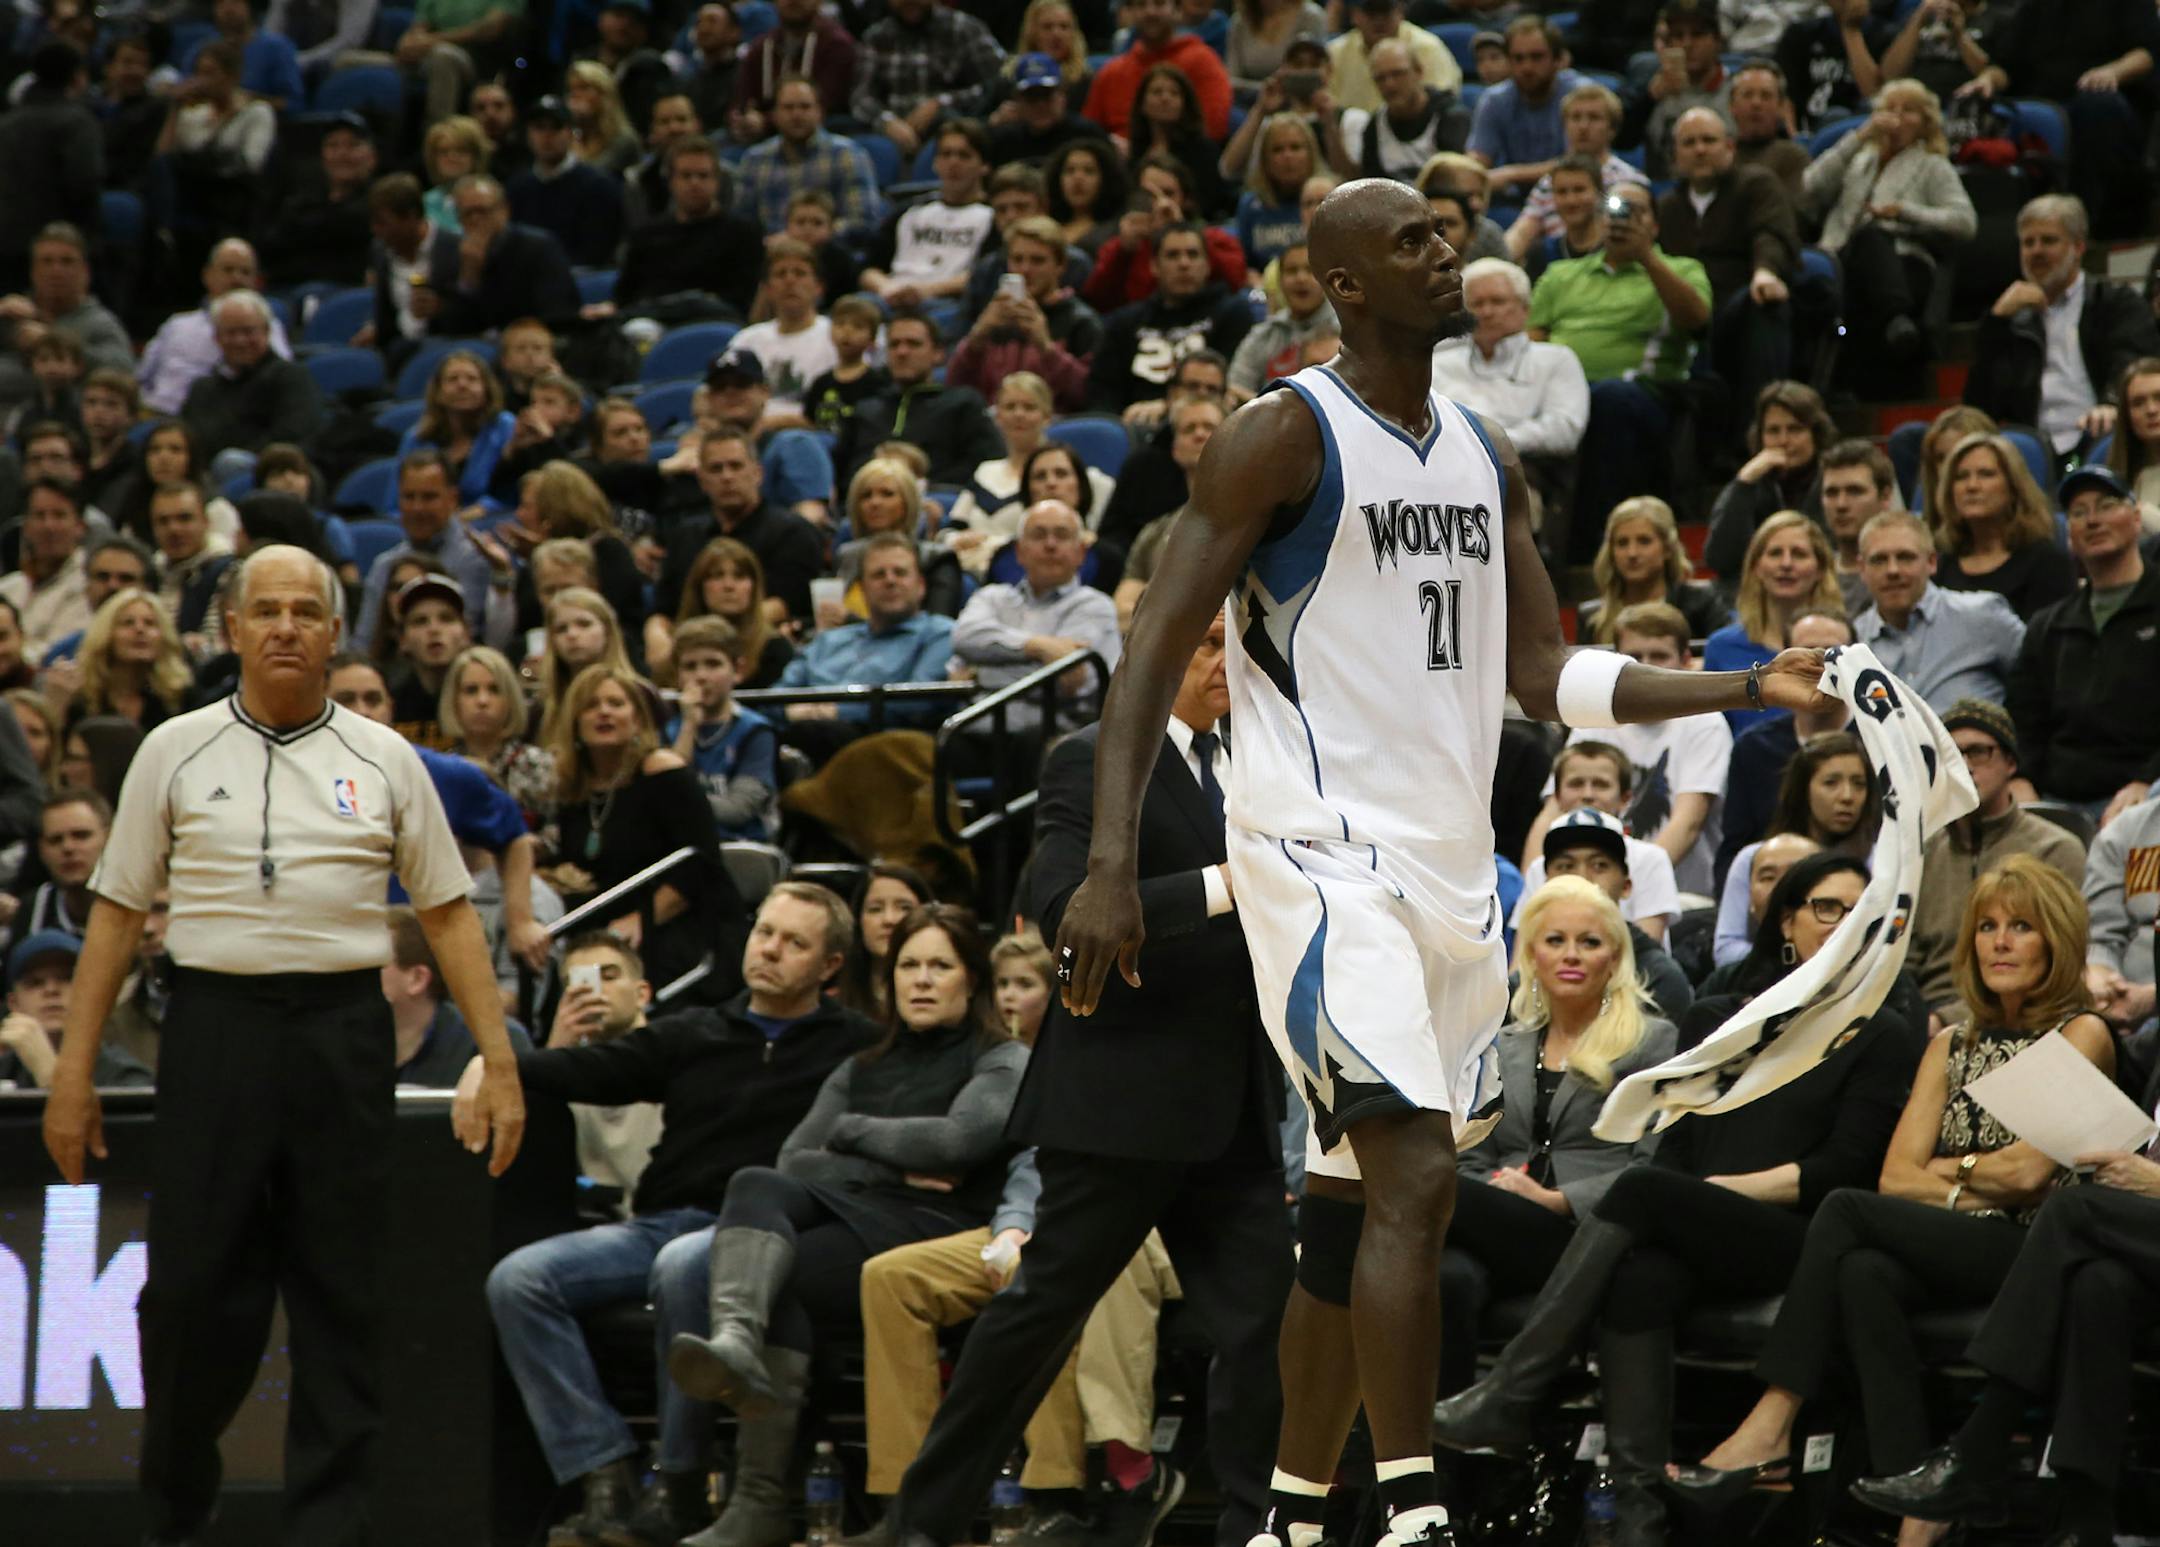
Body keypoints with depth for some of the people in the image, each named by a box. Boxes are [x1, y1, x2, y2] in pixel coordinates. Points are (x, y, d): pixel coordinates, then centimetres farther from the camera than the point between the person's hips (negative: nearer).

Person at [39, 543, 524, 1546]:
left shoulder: (382, 760, 8)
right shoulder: (176, 751, 6)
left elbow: (449, 915, 8)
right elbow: (117, 911, 7)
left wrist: (499, 1061, 1)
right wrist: (74, 1068, 2)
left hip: (342, 1031, 1)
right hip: (214, 1027, -1)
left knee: (342, 1294, 2)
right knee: (194, 1285, -1)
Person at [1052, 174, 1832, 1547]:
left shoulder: (1487, 458, 15)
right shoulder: (1284, 437, -7)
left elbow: (1546, 675, 16)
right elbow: (1158, 651, -10)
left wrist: (1750, 689, 6)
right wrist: (1111, 865, -20)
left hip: (1450, 867, 8)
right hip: (1326, 856, -8)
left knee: (1355, 1215, 11)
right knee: (1417, 1176, -19)